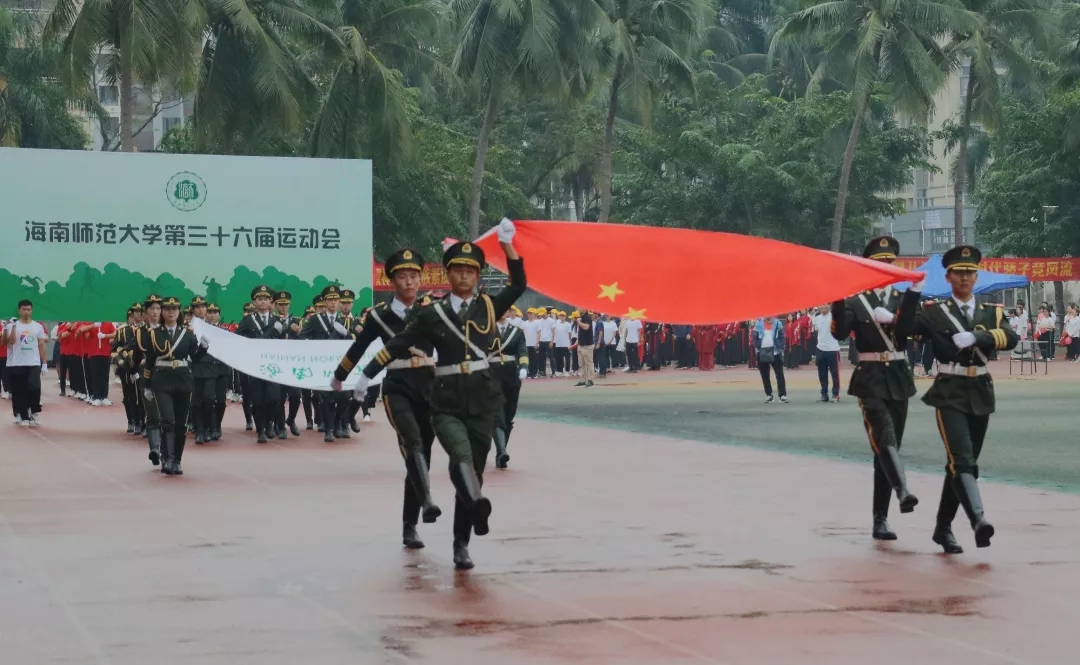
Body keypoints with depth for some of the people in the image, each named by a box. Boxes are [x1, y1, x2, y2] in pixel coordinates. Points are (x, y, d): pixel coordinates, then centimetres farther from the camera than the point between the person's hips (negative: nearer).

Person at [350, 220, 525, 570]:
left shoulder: (488, 306, 7)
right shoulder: (431, 313, 2)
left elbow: (519, 285, 1)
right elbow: (397, 346, 5)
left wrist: (507, 245, -8)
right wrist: (366, 377, 5)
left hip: (482, 399, 2)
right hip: (447, 401, -2)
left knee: (475, 468, 5)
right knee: (461, 456, -27)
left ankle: (461, 546, 14)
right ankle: (477, 504, -50)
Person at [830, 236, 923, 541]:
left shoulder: (902, 299, 11)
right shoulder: (854, 300, 2)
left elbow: (904, 329, -11)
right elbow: (839, 332, -17)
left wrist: (914, 292, -21)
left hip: (899, 380, 4)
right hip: (870, 380, -4)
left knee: (890, 445, 6)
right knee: (884, 437, -25)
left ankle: (880, 519, 11)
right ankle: (902, 492, -46)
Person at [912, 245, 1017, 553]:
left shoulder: (991, 313, 10)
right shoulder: (934, 313, 3)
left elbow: (1010, 338, -10)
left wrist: (975, 337, -25)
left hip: (980, 395, 5)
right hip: (950, 395, -5)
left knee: (965, 463, 11)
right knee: (961, 460, -21)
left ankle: (943, 528, 23)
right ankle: (978, 520, -37)